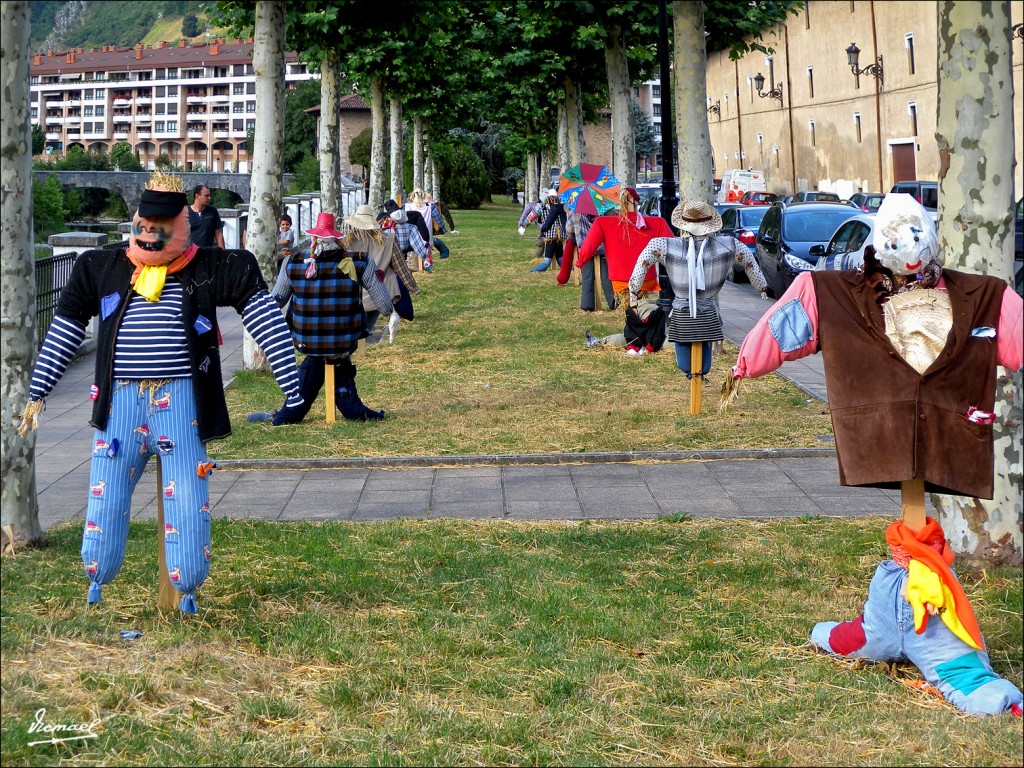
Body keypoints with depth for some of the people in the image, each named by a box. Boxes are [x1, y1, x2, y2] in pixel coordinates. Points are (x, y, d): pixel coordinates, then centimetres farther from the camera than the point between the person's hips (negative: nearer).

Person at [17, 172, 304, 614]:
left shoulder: (209, 269, 2)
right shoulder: (102, 269, 10)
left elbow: (262, 314, -2)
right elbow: (65, 330, 17)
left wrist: (290, 384, -9)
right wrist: (38, 393, 17)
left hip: (181, 401, -1)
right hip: (119, 401, 2)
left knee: (187, 498, -2)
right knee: (105, 495, 3)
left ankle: (187, 590, 20)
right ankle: (97, 582, 27)